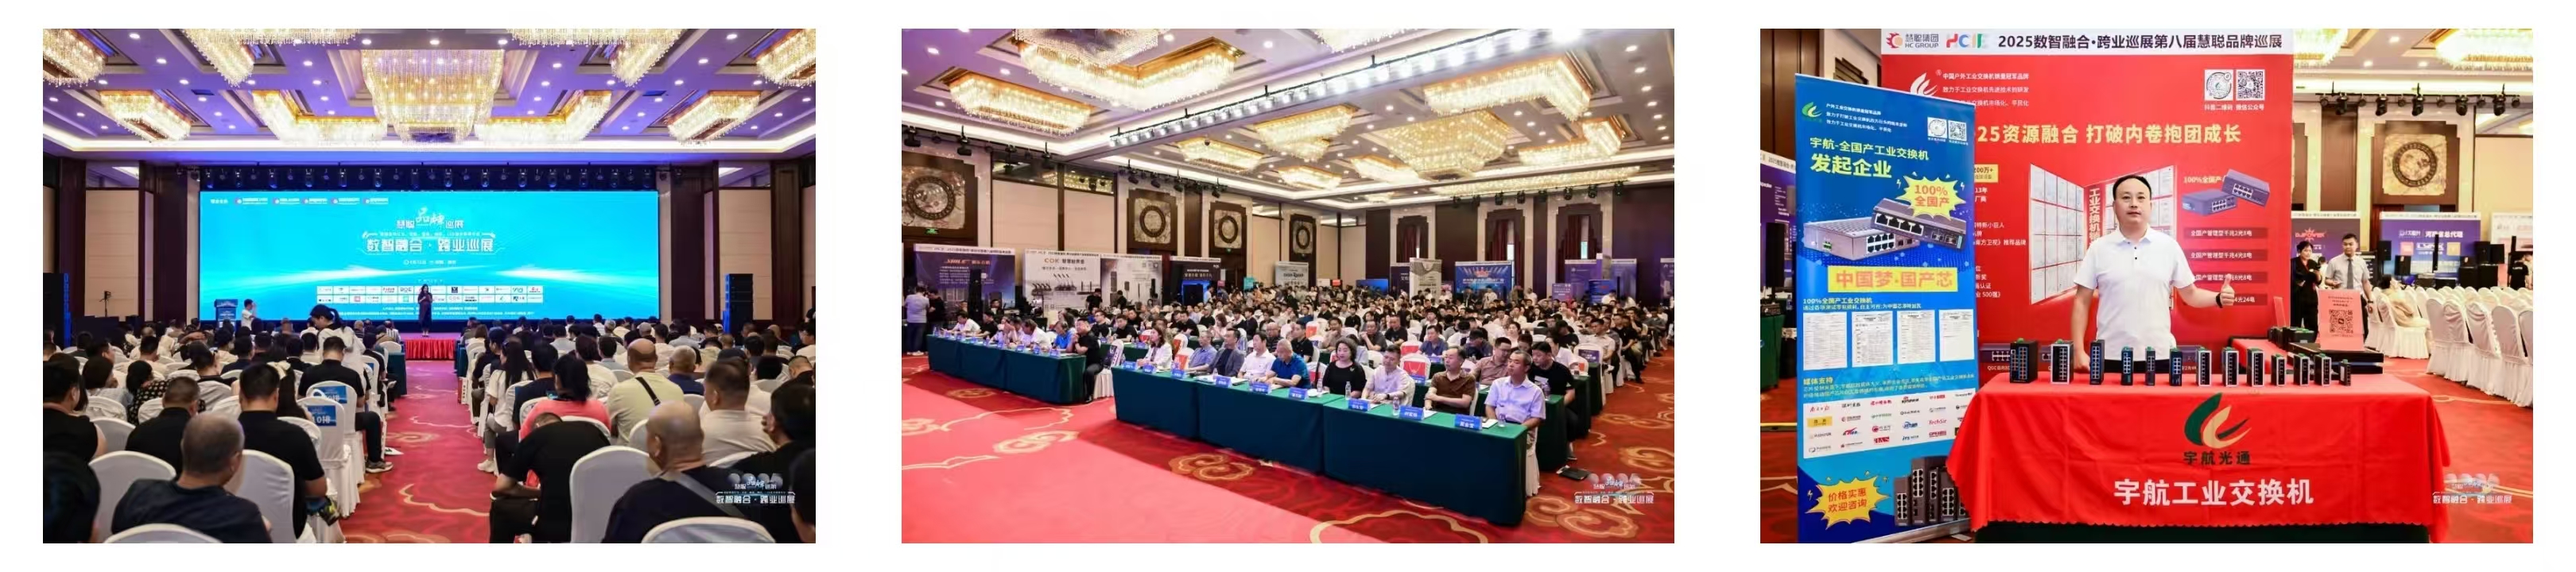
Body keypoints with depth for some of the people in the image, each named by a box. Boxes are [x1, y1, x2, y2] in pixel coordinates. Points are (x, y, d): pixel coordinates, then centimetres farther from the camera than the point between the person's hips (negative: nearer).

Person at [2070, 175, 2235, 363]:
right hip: (2111, 354, -1)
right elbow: (2082, 302, 2)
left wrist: (2219, 298, -10)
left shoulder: (2169, 246, 4)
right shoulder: (2098, 249, 1)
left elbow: (2190, 294, 10)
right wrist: (2079, 351, -5)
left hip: (2159, 353, 1)